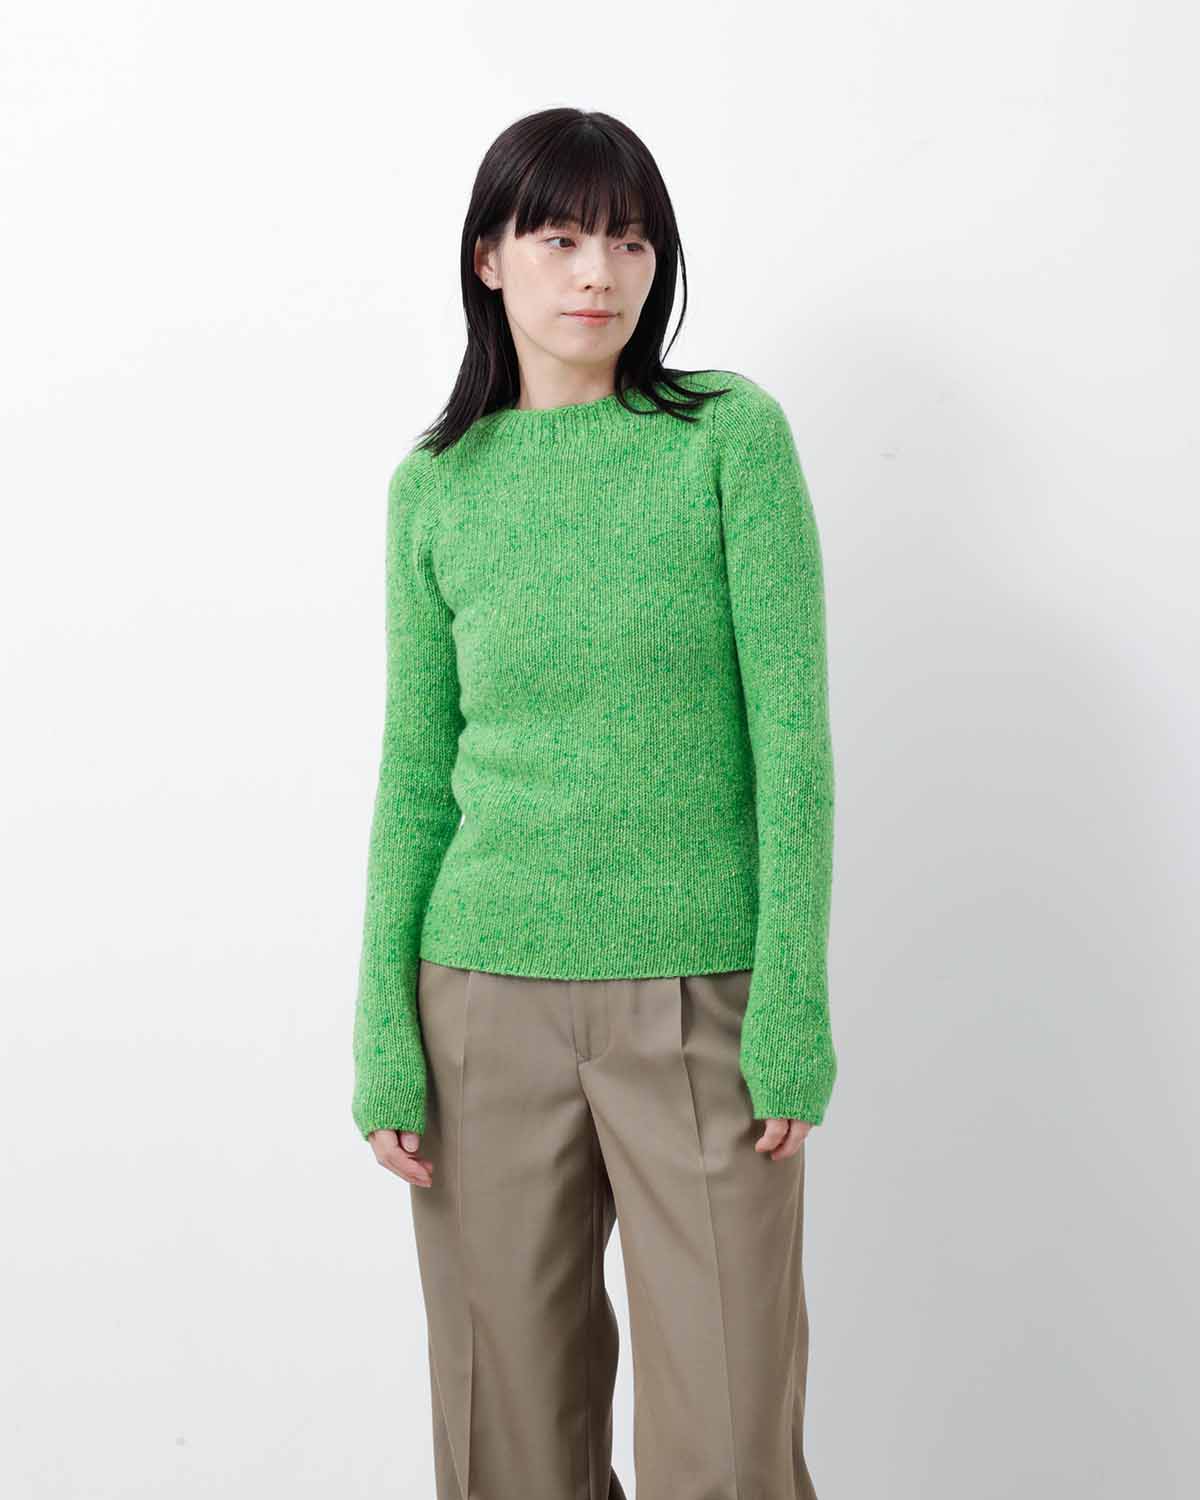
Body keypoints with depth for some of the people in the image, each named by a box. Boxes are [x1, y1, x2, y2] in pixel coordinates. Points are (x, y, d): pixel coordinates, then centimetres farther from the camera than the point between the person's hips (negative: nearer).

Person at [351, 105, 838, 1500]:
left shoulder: (732, 434, -2)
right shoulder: (435, 486, 5)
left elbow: (790, 733, -6)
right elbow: (417, 775, 6)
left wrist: (794, 1007, -11)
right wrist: (385, 1042, 1)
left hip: (702, 1002, -2)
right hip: (489, 1000, 2)